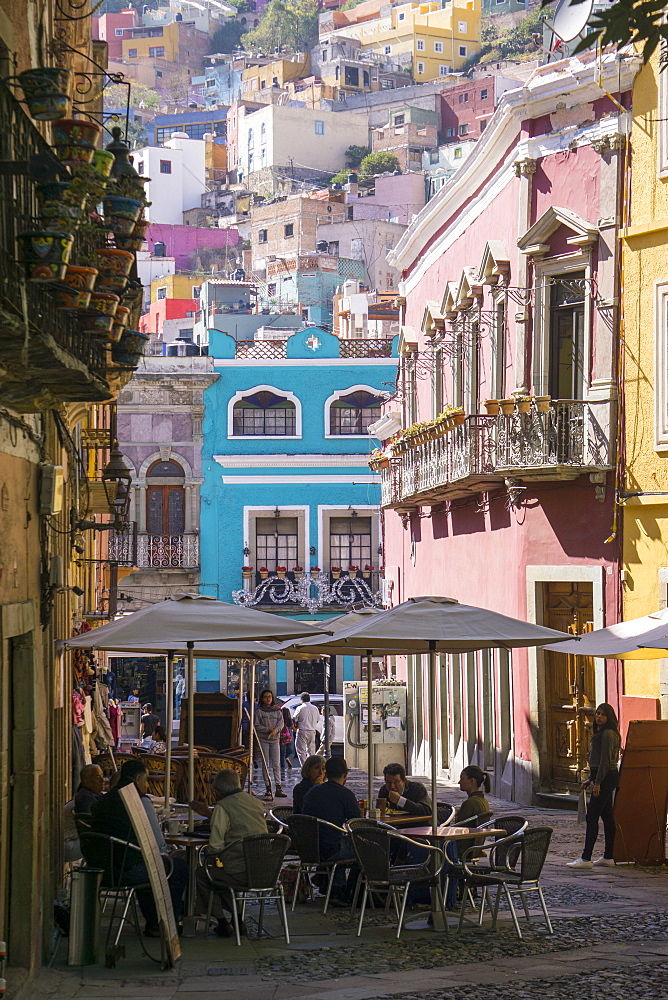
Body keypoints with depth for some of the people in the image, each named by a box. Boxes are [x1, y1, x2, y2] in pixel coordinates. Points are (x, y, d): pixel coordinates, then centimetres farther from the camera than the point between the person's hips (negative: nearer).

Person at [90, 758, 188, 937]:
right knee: (179, 865, 14)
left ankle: (152, 922, 41)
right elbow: (157, 842, -11)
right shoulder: (140, 801, -11)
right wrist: (165, 854, 12)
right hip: (127, 871, -8)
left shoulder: (103, 801, 12)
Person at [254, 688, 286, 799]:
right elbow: (257, 726, -3)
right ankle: (268, 788, 6)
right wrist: (268, 729, -13)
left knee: (276, 764, -3)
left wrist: (275, 730, -18)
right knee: (265, 765, 1)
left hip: (275, 740, 2)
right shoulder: (259, 711, 3)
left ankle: (278, 788, -4)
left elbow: (281, 722, 1)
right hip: (263, 739, -2)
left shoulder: (277, 710, 10)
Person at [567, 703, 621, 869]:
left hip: (606, 778, -11)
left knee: (592, 817, -10)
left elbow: (605, 760, -19)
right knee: (607, 817, 11)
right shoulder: (600, 733, 17)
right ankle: (608, 857, 14)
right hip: (603, 778, 11)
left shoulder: (608, 734, -15)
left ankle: (586, 859, -10)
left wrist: (597, 782, -21)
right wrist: (590, 779, 23)